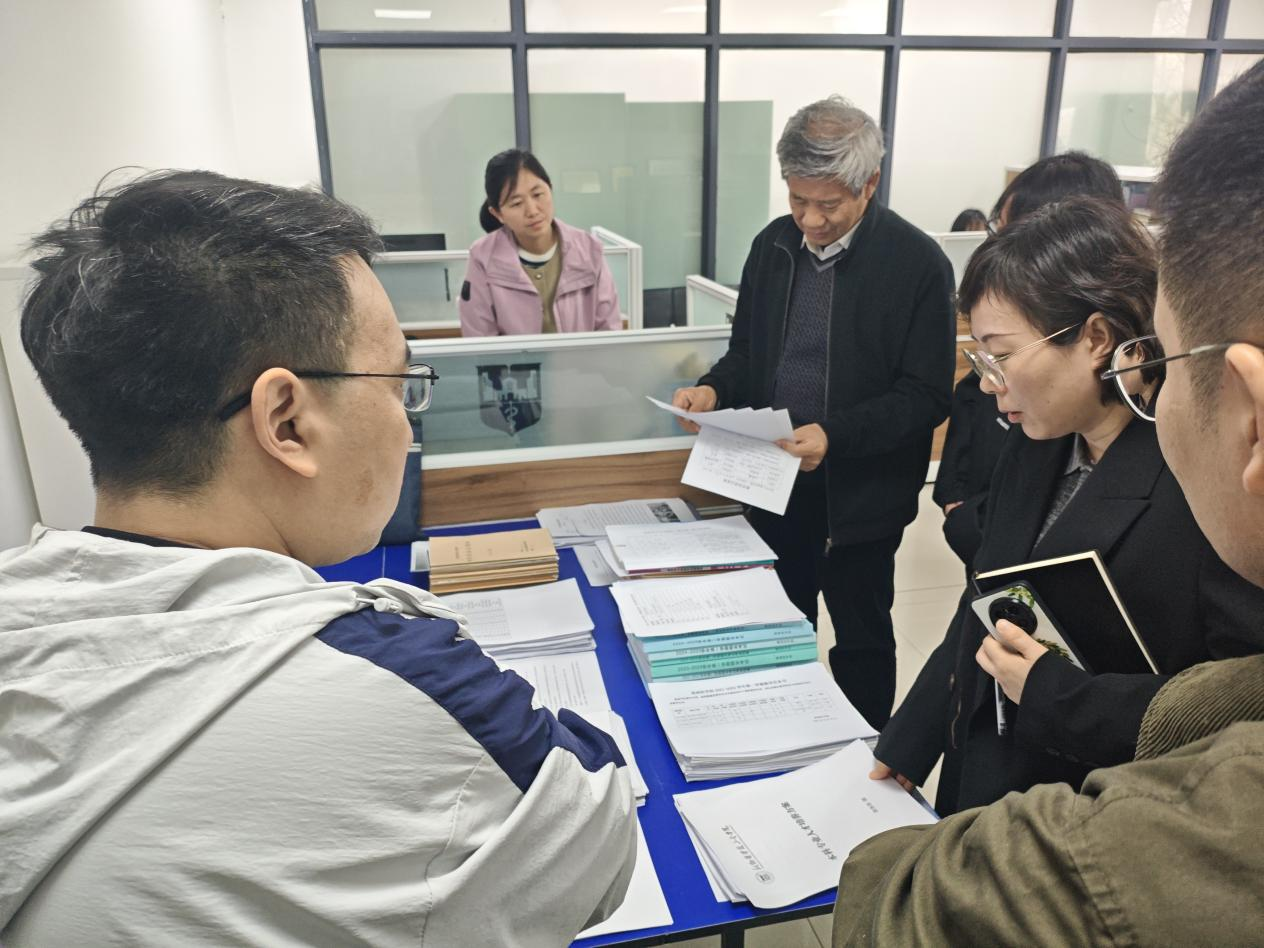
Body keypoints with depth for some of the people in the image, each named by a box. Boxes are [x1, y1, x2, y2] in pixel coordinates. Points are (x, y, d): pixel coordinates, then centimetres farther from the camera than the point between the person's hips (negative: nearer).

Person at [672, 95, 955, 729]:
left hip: (859, 494, -4)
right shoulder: (773, 246, 2)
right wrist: (715, 389, -10)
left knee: (862, 643, 14)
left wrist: (835, 435, -27)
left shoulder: (918, 263, -14)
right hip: (774, 486, 5)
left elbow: (925, 395, -14)